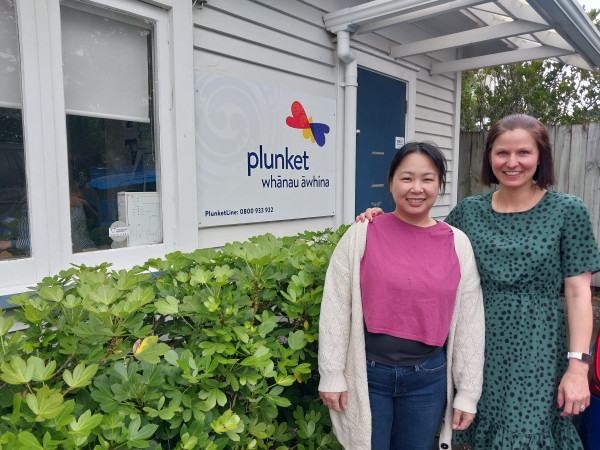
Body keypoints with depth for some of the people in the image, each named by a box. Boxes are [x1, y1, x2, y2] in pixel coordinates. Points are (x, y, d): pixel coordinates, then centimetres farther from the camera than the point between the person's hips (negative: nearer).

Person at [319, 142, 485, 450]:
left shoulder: (458, 244, -1)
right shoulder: (362, 235, -9)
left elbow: (470, 323, 3)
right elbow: (335, 309, -6)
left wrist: (468, 392, 5)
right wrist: (332, 375, -5)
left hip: (429, 378, 2)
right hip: (367, 373, -2)